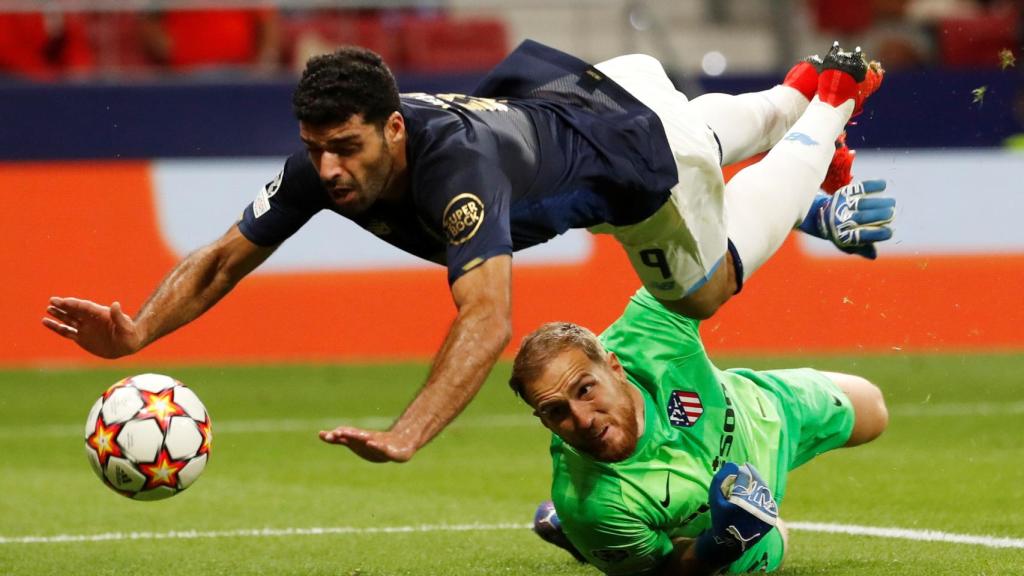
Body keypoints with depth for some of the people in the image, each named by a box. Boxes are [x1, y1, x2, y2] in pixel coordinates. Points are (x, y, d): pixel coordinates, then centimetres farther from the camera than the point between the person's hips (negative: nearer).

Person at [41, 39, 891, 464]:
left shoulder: (456, 165, -51)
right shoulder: (324, 162, -32)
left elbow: (489, 318, -63)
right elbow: (224, 260, -25)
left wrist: (405, 436, -75)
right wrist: (137, 334, -43)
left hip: (637, 139, -5)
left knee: (704, 289, 26)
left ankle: (830, 97, 40)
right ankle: (793, 99, 62)